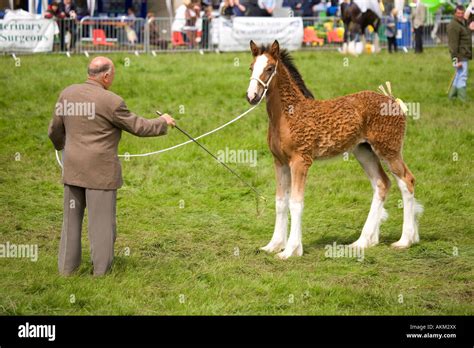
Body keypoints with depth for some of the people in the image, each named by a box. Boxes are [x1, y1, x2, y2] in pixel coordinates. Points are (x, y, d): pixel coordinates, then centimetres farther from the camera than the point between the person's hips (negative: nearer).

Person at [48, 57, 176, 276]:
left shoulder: (67, 94, 1)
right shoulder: (111, 102, -15)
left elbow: (55, 130, 12)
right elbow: (138, 127, -5)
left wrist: (61, 145, 33)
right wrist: (162, 122, 12)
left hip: (72, 168, 5)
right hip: (100, 171, -5)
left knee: (72, 218, 15)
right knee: (101, 220, 4)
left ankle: (66, 267, 19)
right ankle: (101, 270, 10)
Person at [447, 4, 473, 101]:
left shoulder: (464, 22, 11)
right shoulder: (453, 25, -18)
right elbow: (453, 44, -22)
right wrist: (455, 59, -25)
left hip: (465, 55, 10)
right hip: (460, 56, -10)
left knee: (459, 75, 18)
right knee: (462, 76, -7)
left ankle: (452, 94, 28)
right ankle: (462, 99, -3)